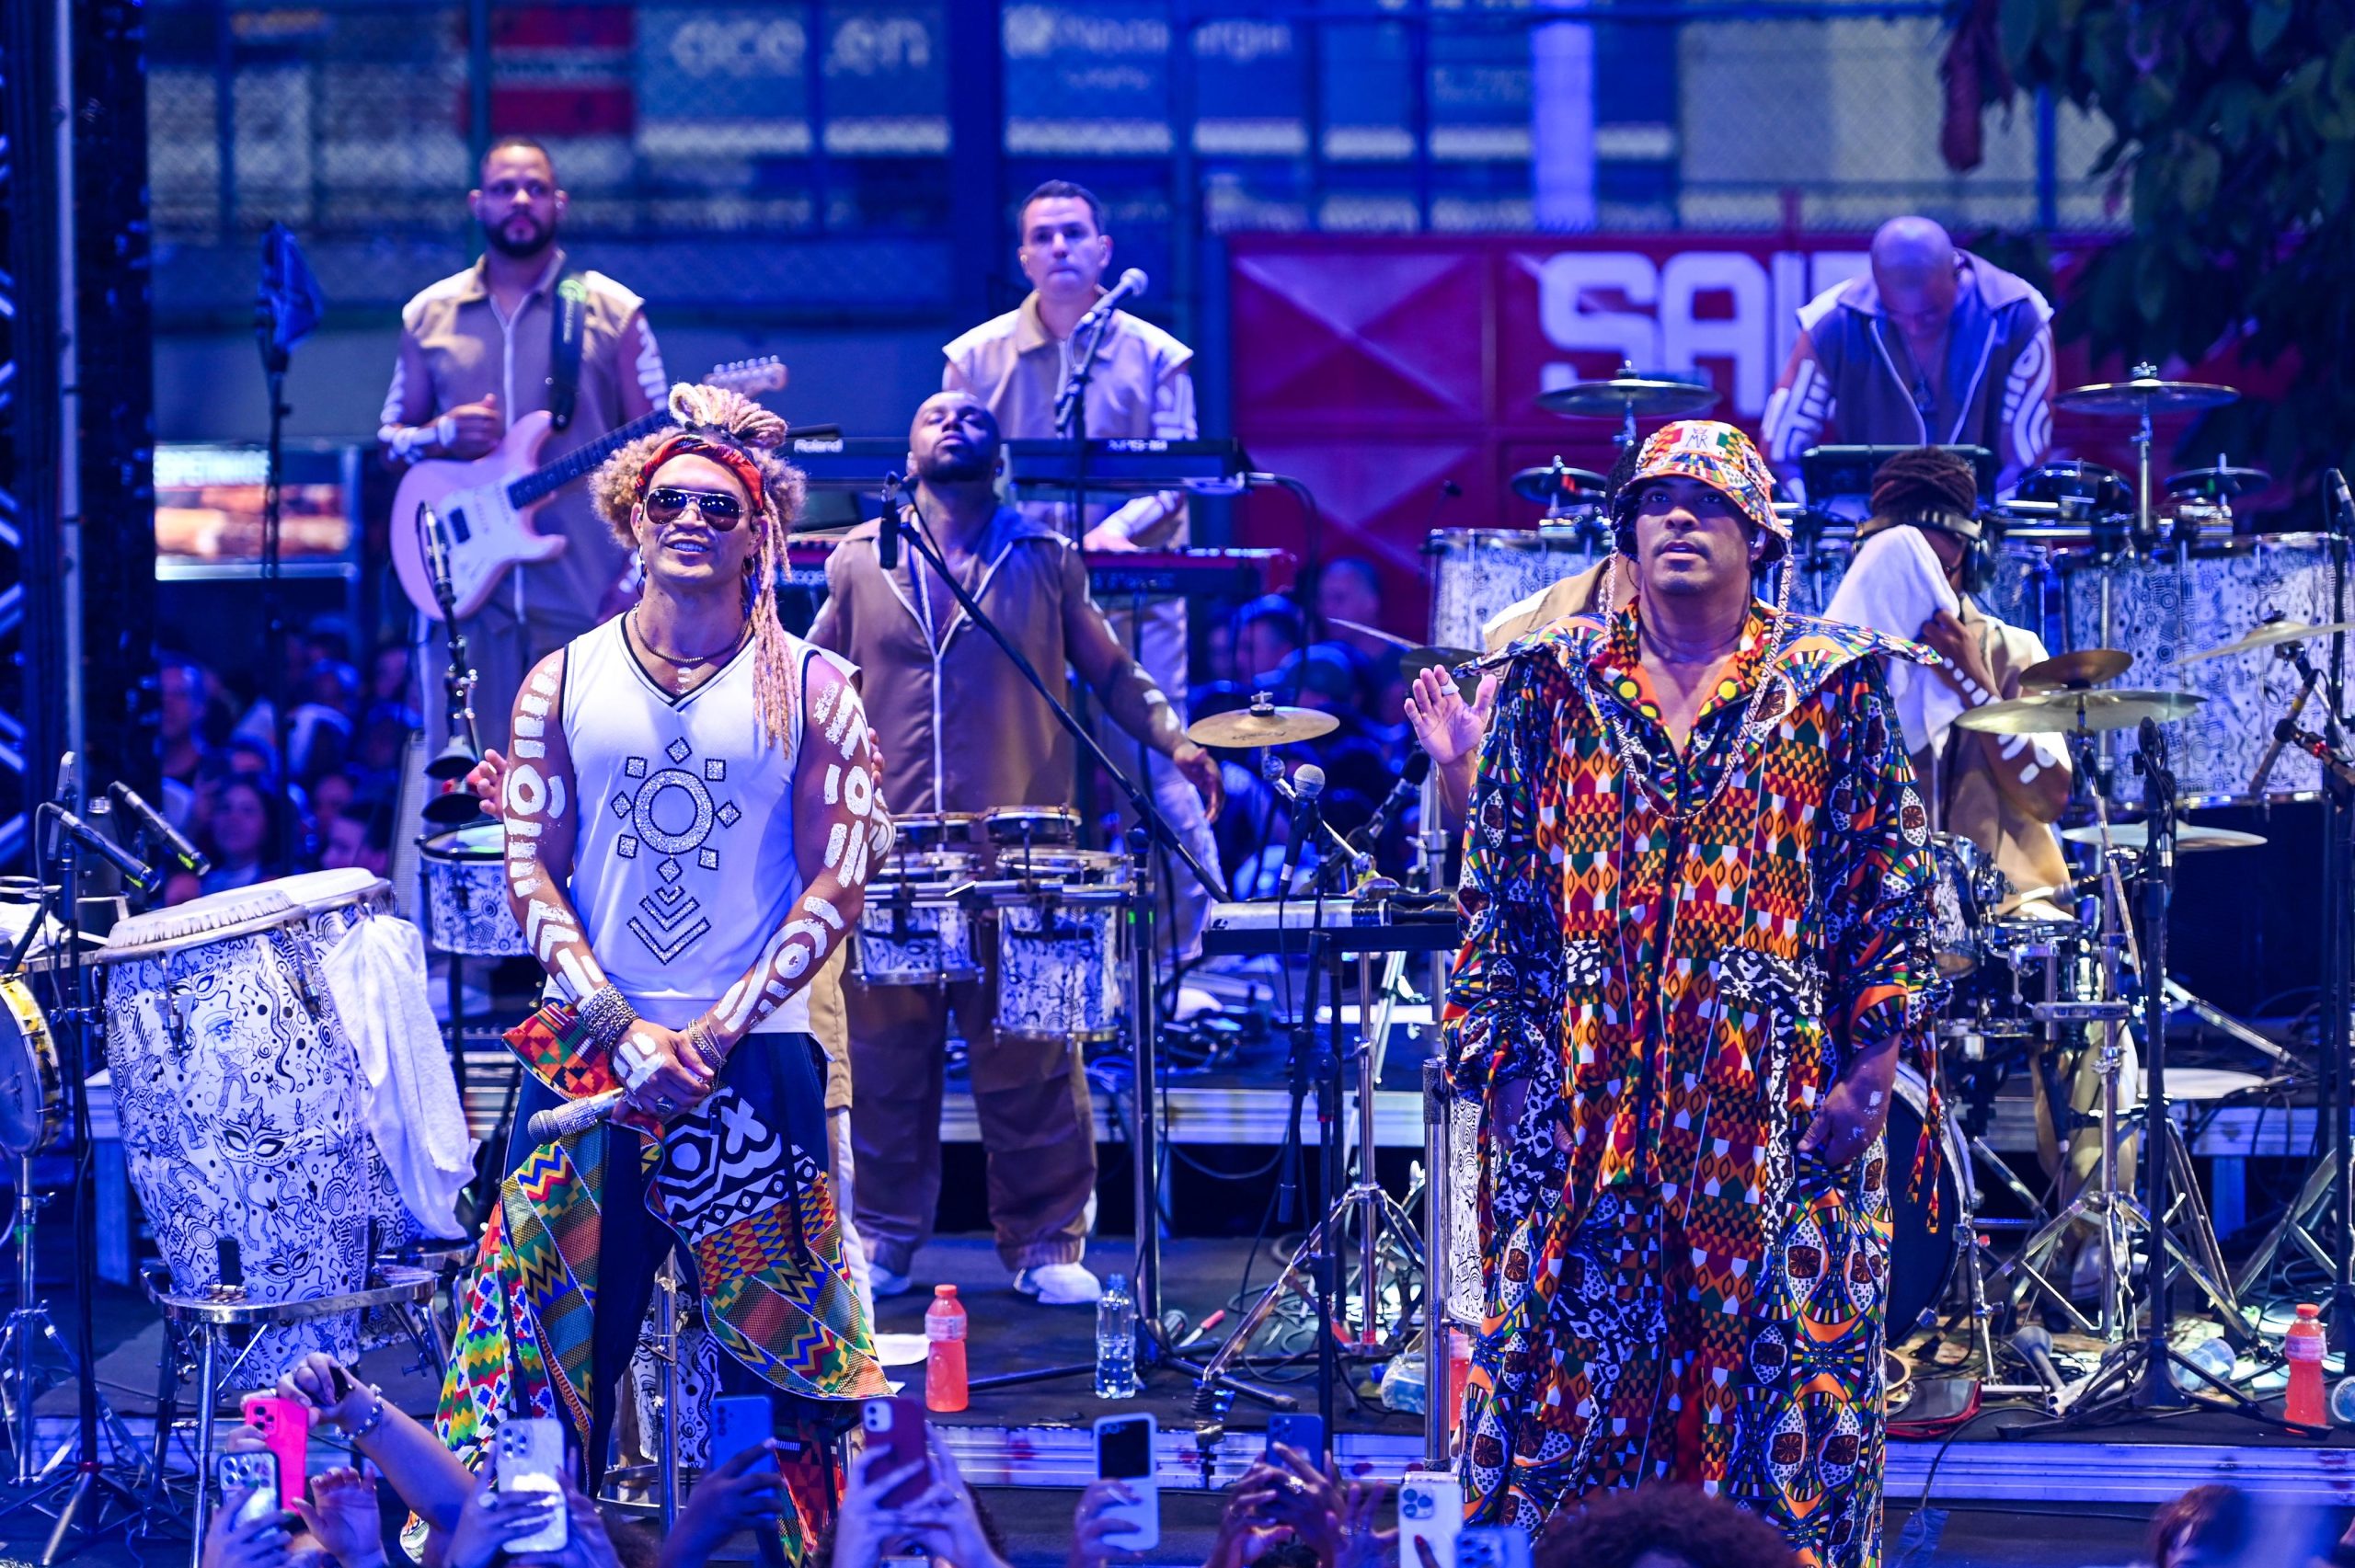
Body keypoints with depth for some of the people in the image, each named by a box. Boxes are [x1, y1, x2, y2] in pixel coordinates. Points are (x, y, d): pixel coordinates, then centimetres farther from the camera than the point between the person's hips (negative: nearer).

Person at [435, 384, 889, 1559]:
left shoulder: (810, 690, 3)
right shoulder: (563, 684, 8)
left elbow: (840, 882, -2)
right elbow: (530, 873, 3)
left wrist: (716, 1032, -11)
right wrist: (623, 1032, -10)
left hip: (755, 1061, -1)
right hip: (585, 1055, 1)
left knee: (766, 1342, 0)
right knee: (557, 1342, 1)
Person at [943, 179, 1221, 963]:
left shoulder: (1153, 356, 5)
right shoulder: (977, 358, 8)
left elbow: (1174, 478, -2)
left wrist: (1113, 532, -21)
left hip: (1133, 595, -1)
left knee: (1152, 772, -7)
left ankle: (1186, 951, 4)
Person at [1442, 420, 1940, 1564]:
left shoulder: (1831, 686, 5)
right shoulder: (1556, 681, 8)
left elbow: (1891, 884, 4)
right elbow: (1496, 888, 8)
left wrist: (1871, 1068, -4)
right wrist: (1502, 1059, 0)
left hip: (1778, 1104, -1)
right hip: (1587, 1096, 1)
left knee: (1775, 1366, -1)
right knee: (1579, 1363, 0)